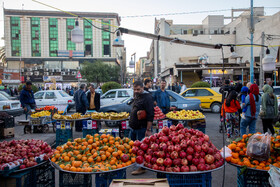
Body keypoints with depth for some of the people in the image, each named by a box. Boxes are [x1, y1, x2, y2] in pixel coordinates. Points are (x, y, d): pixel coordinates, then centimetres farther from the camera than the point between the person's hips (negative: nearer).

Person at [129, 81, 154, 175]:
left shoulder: (147, 97, -15)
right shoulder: (136, 97, 13)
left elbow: (150, 115, -21)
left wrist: (148, 129, -23)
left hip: (142, 128, -9)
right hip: (134, 128, 9)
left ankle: (141, 168, 12)